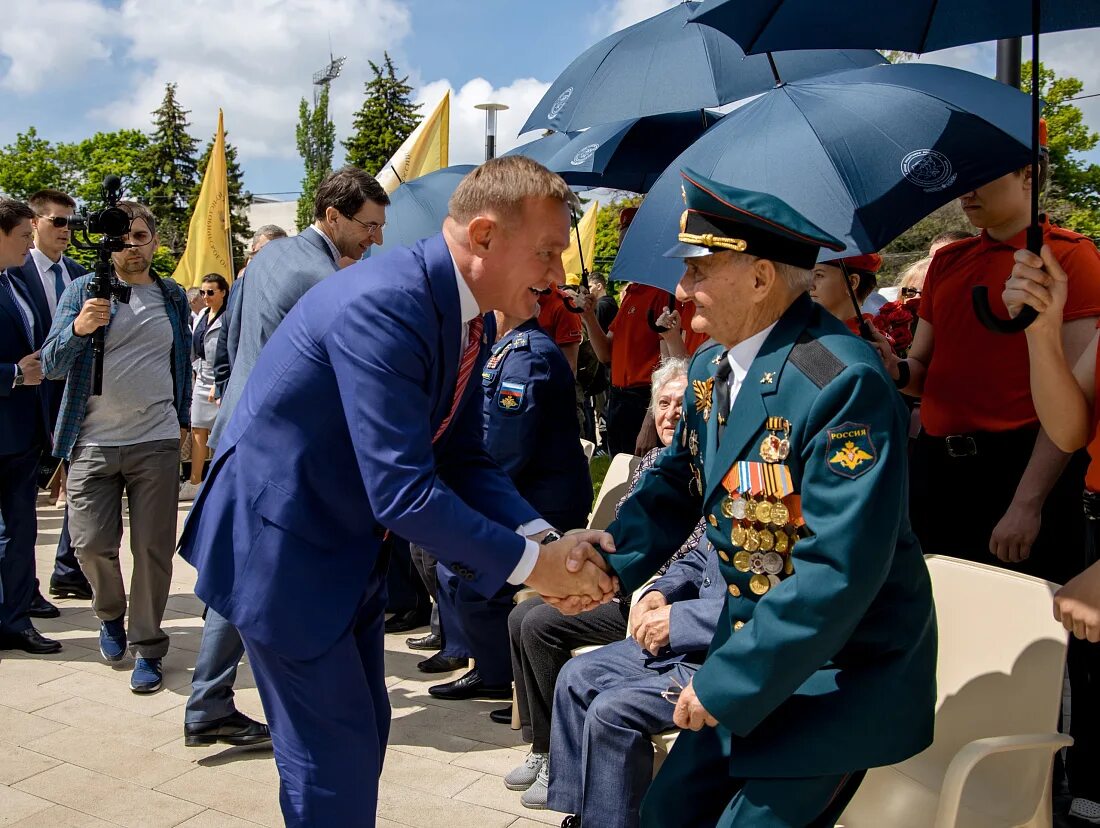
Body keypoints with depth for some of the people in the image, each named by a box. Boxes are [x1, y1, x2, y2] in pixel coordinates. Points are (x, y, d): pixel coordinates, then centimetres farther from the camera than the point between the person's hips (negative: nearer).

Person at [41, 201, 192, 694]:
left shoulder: (173, 297, 10)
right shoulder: (83, 291, 1)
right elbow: (52, 366, -7)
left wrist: (182, 418, 17)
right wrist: (78, 328, -25)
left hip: (156, 441, 1)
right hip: (94, 441, -1)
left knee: (153, 548, 0)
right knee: (91, 542, -2)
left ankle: (147, 647, 14)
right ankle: (111, 613, 29)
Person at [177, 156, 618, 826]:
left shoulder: (471, 320, 0)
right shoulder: (382, 305, -30)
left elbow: (463, 459, 3)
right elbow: (402, 492, -33)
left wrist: (546, 539, -13)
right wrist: (529, 563, -23)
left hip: (351, 547, 9)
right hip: (282, 546, -9)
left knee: (363, 735, 20)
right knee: (335, 761, 1)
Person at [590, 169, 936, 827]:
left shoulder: (844, 384, -26)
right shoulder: (711, 368, 2)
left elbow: (839, 570, -29)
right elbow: (677, 487, 9)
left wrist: (725, 683, -22)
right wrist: (607, 565, -10)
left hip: (840, 672, -8)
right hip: (752, 645, 8)